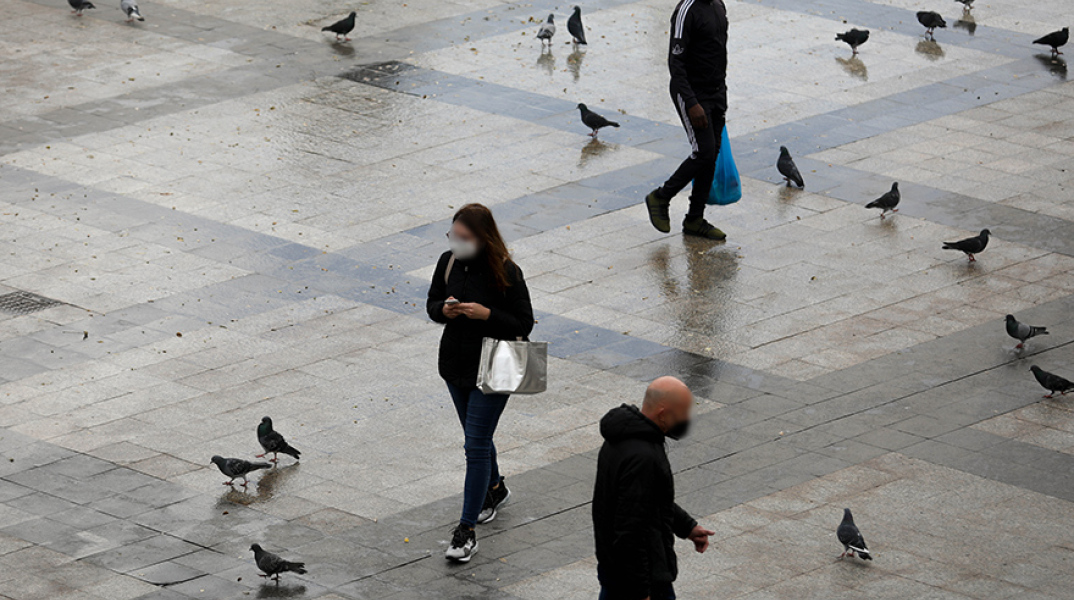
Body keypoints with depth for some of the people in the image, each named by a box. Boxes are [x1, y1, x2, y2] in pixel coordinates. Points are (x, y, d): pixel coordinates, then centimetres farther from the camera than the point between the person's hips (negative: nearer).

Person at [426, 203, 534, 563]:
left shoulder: (505, 273, -18)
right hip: (455, 364, 6)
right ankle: (494, 489, 50)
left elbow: (524, 324, -13)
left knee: (476, 445, -7)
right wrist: (444, 310, -13)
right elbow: (432, 304, 10)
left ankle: (466, 532, -4)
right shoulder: (449, 262, -3)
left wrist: (486, 314, -27)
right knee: (477, 436, 23)